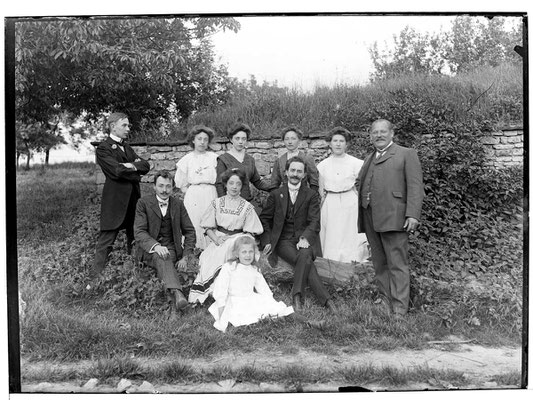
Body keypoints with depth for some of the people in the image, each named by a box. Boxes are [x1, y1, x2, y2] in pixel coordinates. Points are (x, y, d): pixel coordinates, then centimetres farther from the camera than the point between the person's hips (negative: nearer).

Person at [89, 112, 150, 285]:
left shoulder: (127, 147, 18)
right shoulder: (103, 148, -6)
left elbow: (146, 165, 8)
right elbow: (117, 170, -20)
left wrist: (132, 166, -10)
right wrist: (137, 174, -5)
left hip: (133, 198, 8)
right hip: (115, 200, -7)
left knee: (135, 238, 13)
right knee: (106, 241, -5)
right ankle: (94, 279, 1)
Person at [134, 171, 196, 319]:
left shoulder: (178, 204, 8)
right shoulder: (144, 203, 0)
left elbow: (190, 232, 10)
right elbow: (139, 232, -9)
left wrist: (185, 257, -3)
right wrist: (156, 246, -28)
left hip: (171, 248, 2)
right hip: (150, 250, -2)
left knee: (165, 259, -32)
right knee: (161, 257, -35)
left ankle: (173, 305, -42)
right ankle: (177, 294, -55)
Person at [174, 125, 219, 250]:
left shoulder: (214, 157, 9)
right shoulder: (187, 159, 10)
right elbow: (181, 184, 13)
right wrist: (191, 192, 2)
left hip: (211, 196, 0)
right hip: (193, 196, 0)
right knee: (194, 225, -6)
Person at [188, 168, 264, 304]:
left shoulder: (247, 207, 5)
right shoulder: (217, 203, 10)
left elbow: (249, 233, 3)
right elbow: (208, 227, 8)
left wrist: (235, 240, -14)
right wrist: (216, 239, -11)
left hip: (237, 239, -1)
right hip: (218, 239, 2)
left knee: (224, 254, -33)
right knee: (208, 256, -29)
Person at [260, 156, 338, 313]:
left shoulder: (311, 195, 10)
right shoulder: (276, 194, 13)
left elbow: (314, 221, 0)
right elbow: (264, 219, 15)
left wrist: (305, 238, -19)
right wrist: (267, 241, -1)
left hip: (304, 239, 0)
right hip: (283, 240, 0)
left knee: (305, 255, -36)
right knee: (306, 261, -29)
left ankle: (297, 295, -27)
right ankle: (326, 299, -27)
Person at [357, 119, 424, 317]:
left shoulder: (406, 154, 4)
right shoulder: (369, 159, 23)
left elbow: (415, 186, -5)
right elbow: (360, 183, 23)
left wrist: (413, 214, -15)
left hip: (393, 218, -6)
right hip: (370, 218, 6)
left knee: (397, 264, -4)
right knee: (379, 264, 11)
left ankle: (399, 309, 0)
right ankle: (385, 302, 20)